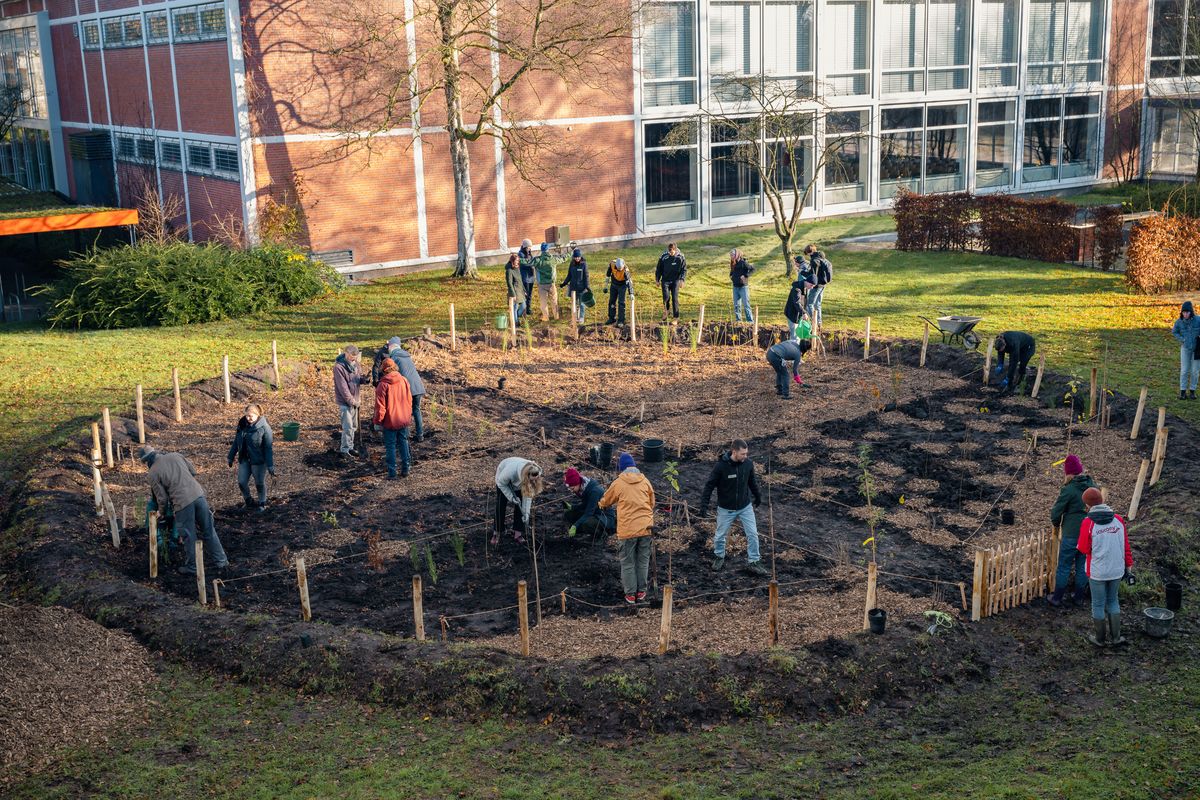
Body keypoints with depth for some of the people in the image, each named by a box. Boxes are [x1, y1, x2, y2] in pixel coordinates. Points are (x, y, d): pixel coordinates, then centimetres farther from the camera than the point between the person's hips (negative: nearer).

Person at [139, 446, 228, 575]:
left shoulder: (154, 473, -1)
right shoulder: (175, 456, 11)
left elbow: (162, 498, 2)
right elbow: (194, 472, 17)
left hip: (183, 502, -5)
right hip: (198, 495, 5)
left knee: (189, 537, 10)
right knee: (209, 530, 14)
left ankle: (191, 567, 23)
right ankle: (221, 561, 21)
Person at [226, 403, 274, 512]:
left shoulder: (264, 427, -18)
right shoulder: (242, 424, -1)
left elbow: (269, 447, -16)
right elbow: (236, 441, 11)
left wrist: (270, 465, -18)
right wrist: (231, 457, 15)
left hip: (258, 461, -5)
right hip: (244, 459, 5)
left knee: (259, 483, 8)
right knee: (242, 482, 7)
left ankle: (262, 504, 28)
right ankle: (248, 502, 31)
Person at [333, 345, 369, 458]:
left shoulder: (355, 363, 4)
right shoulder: (339, 367, -20)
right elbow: (343, 387, -21)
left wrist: (363, 379, -7)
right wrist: (351, 401, -20)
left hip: (354, 399, 8)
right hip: (345, 402, -8)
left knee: (354, 426, 15)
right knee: (348, 427, -9)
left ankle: (350, 447, 27)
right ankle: (345, 450, 0)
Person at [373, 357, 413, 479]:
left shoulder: (383, 385, -16)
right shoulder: (404, 381, -3)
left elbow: (380, 406, -13)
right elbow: (409, 400, 6)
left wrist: (377, 421, -1)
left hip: (390, 421, -4)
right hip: (404, 419, 4)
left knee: (390, 446, 5)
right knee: (404, 442, 16)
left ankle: (392, 473, 5)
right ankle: (405, 469, 19)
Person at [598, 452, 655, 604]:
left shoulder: (618, 483, -1)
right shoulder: (644, 480, 6)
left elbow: (605, 502, 15)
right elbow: (652, 503, 14)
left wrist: (601, 504, 38)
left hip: (627, 528, -3)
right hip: (645, 527, 3)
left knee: (628, 562, 8)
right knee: (643, 560, 14)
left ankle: (630, 594, 11)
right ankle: (641, 591, 19)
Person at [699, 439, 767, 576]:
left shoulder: (748, 463, -11)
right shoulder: (721, 466, -23)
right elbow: (709, 485, -14)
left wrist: (757, 496, 22)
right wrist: (704, 505, -17)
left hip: (745, 507, 3)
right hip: (726, 509, -3)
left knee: (753, 534, 2)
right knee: (720, 535, 14)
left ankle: (753, 562, 16)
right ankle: (719, 557, 38)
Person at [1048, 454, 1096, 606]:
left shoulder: (1068, 490, -19)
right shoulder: (1092, 486, 1)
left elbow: (1055, 514, -13)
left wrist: (1056, 524, 8)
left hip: (1071, 535, -6)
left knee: (1064, 567, 5)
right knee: (1082, 566, 16)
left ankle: (1057, 598, 13)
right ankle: (1079, 597, 25)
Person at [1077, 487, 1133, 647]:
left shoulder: (1088, 523, -14)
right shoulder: (1118, 520, -3)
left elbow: (1084, 549, -9)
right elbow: (1126, 545, 2)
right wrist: (1128, 566, 11)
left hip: (1097, 572, -4)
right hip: (1116, 570, 4)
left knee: (1098, 604, 12)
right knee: (1113, 602, 21)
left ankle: (1100, 638, 23)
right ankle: (1115, 637, 25)